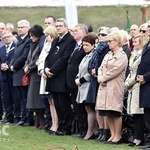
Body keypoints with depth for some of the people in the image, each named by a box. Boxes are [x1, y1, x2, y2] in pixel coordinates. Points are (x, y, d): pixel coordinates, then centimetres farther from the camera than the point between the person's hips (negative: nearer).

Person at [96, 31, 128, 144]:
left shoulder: (122, 56, -8)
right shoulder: (108, 55, 18)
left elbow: (115, 71, -15)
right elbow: (101, 68, 16)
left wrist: (103, 78, -8)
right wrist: (100, 77, -4)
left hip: (115, 87, -8)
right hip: (105, 86, 8)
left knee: (115, 113, -6)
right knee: (108, 114, 8)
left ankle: (118, 136, 1)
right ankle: (113, 135, 15)